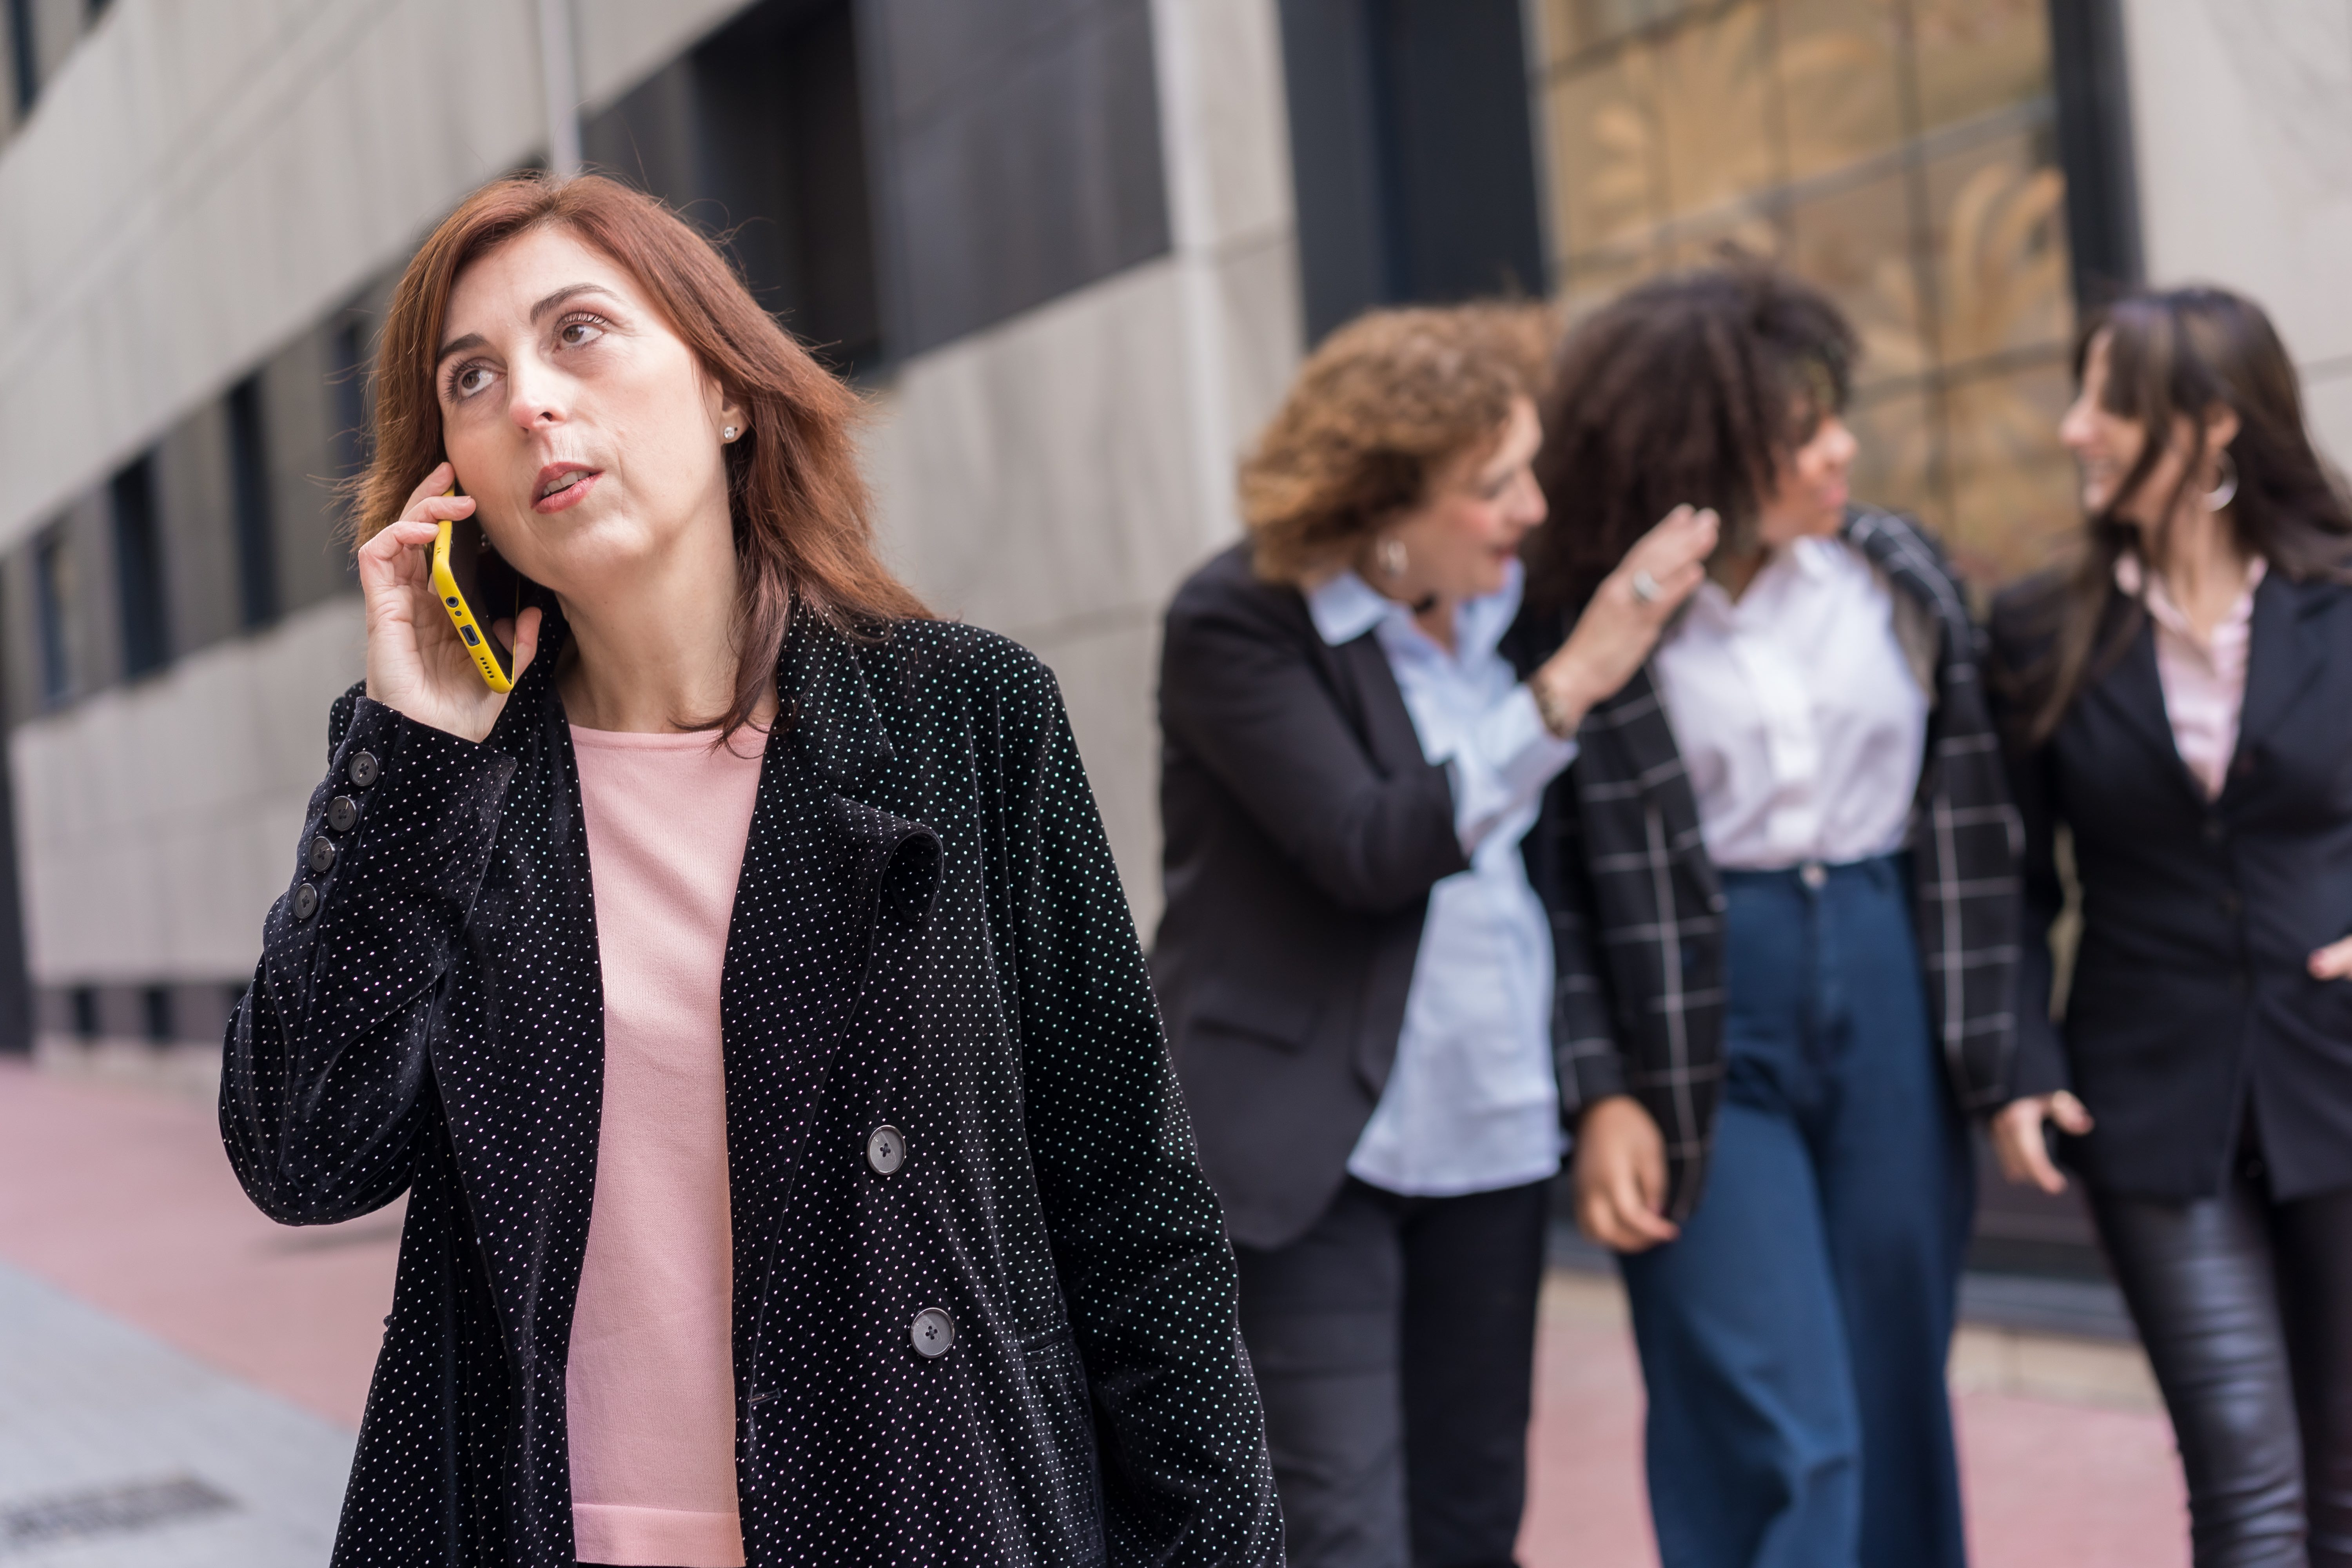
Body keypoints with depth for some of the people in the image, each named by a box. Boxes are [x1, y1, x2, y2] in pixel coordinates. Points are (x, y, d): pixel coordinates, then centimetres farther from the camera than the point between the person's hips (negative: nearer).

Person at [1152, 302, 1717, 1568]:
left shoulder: (1501, 599, 5)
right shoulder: (1241, 621, -12)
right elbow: (1370, 851, -21)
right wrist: (1567, 688, -23)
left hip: (1488, 1131, 6)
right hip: (1311, 1142, -6)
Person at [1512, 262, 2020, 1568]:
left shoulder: (1897, 577, 5)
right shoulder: (1581, 623, -6)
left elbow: (1974, 819, 8)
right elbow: (1552, 875, -4)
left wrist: (2001, 1053, 4)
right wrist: (1602, 1093, -11)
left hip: (1889, 988, 4)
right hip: (1697, 1028, -4)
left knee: (1893, 1417, 12)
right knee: (1775, 1442, -5)